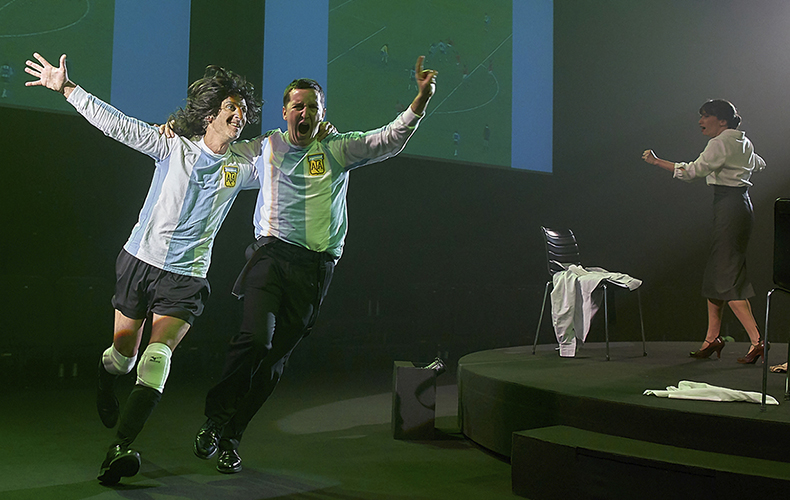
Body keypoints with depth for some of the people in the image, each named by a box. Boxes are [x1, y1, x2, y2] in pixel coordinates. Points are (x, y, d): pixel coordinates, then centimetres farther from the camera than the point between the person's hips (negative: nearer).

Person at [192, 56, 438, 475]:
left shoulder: (337, 149, 9)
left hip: (314, 268, 1)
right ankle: (215, 419, 1)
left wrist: (421, 100, -15)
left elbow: (390, 141, -1)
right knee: (255, 338, -21)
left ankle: (230, 438, 18)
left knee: (275, 358, 3)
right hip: (271, 254, 0)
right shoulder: (265, 148, 12)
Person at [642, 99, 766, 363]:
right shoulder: (743, 141, 17)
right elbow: (759, 164, 35)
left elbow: (692, 171, -18)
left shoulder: (721, 143, -11)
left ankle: (757, 341, -12)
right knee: (715, 273, 10)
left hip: (730, 207, -10)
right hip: (740, 203, 10)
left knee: (728, 277, -9)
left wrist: (657, 161, -13)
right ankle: (712, 338, 14)